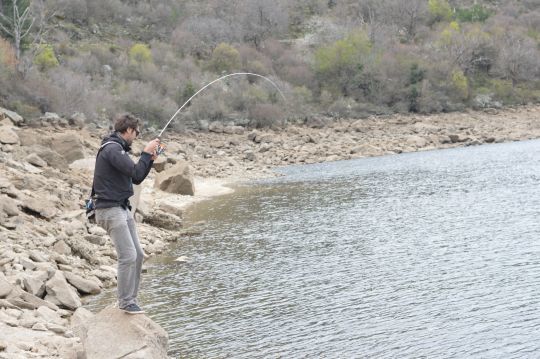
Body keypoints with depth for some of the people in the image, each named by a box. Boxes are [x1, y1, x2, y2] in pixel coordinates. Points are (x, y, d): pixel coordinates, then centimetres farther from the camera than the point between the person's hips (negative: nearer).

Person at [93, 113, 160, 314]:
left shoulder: (119, 149, 17)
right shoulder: (111, 149, -15)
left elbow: (137, 179, 19)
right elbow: (136, 173, -22)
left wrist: (149, 159, 9)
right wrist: (146, 153, -11)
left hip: (122, 208, 10)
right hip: (110, 209, -10)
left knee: (137, 254, 10)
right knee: (128, 256, -11)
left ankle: (131, 299, 18)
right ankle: (126, 303, -2)